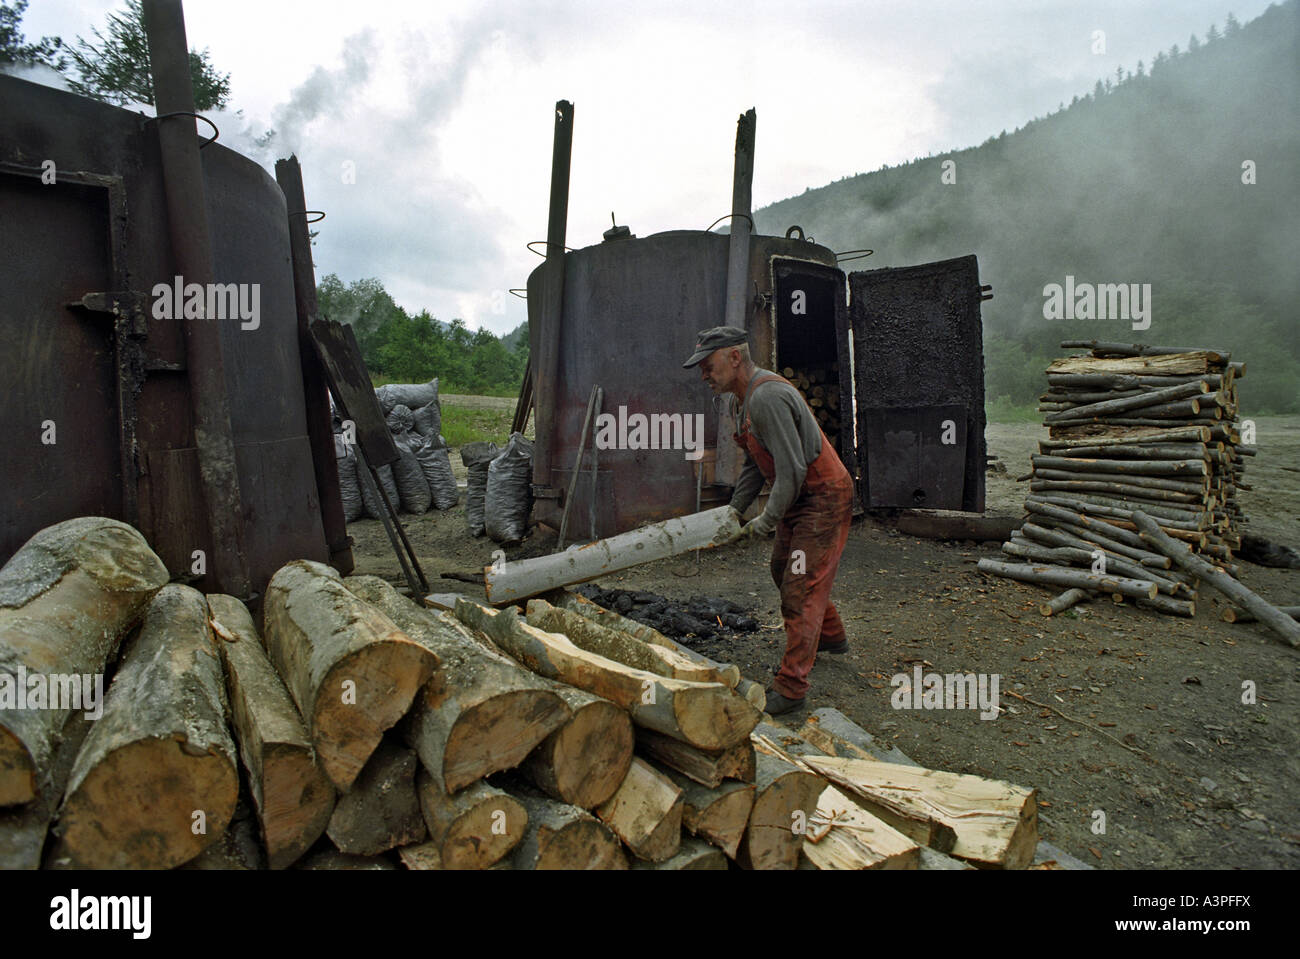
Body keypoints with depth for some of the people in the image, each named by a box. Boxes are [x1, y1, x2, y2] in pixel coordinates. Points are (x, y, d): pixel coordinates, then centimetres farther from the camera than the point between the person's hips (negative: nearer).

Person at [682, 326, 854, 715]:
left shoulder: (767, 397, -26)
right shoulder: (742, 401, 8)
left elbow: (792, 469, -28)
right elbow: (755, 464, 14)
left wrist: (768, 520, -19)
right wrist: (735, 509, 8)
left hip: (824, 498, -11)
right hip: (797, 498, 11)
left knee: (801, 588, -10)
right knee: (783, 570, 23)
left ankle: (790, 687, -4)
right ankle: (831, 636, 44)